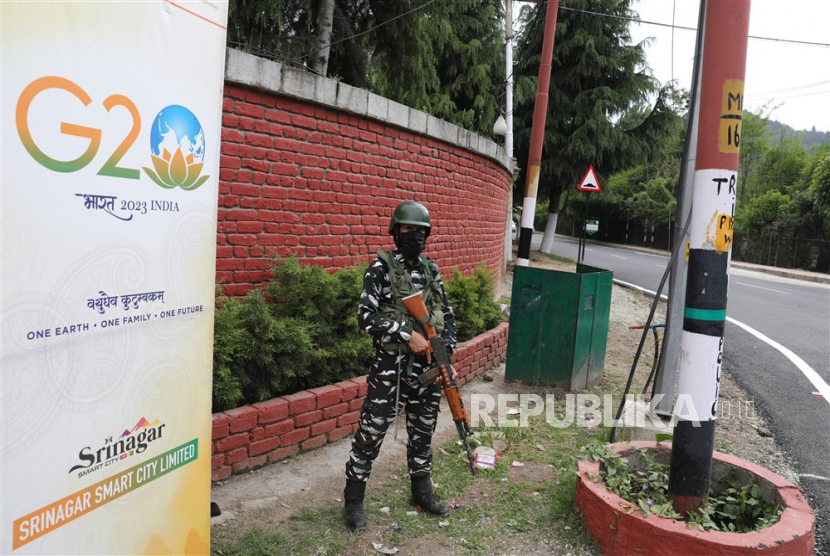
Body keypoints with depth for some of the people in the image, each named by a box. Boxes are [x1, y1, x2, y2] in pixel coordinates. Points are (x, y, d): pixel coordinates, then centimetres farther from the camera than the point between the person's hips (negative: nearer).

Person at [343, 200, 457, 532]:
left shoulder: (431, 271, 9)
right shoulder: (381, 267, -7)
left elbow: (448, 317, 13)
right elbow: (366, 316, -14)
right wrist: (406, 335, -20)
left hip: (427, 366, 5)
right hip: (390, 366, -5)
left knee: (423, 432, 16)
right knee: (371, 433, 1)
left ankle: (422, 492, 33)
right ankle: (353, 501, 17)